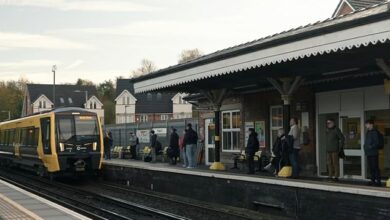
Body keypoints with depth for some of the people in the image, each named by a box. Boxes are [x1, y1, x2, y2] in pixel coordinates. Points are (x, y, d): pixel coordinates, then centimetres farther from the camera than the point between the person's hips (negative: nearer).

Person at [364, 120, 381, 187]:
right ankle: (373, 180, 17)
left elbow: (376, 142, -15)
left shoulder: (374, 132, -9)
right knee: (371, 168, 12)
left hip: (373, 153, -9)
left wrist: (371, 147, -17)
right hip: (368, 153, 9)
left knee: (375, 167, -7)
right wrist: (365, 147, 9)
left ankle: (378, 181, -5)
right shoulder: (368, 132, 18)